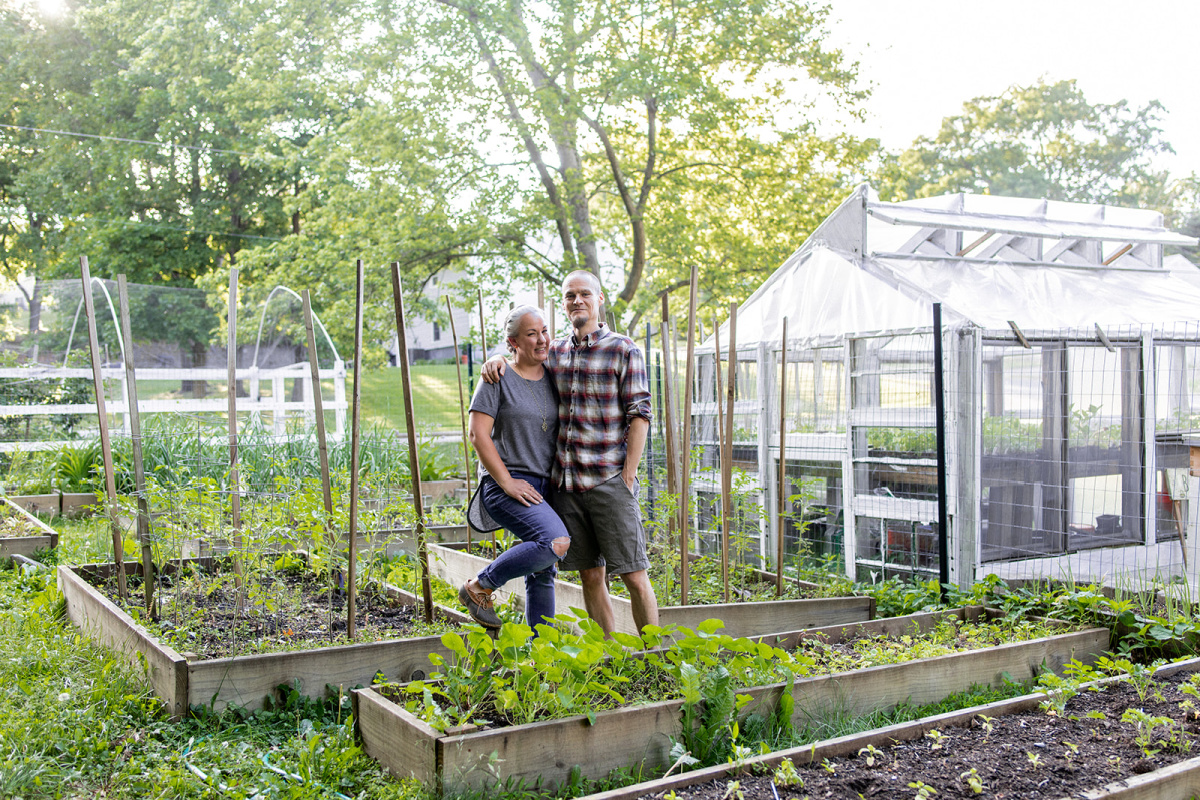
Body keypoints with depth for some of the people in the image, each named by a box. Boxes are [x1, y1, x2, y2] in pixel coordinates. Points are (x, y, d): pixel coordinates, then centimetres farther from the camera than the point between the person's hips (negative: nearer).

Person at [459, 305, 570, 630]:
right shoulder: (499, 378, -4)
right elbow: (477, 433, -9)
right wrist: (507, 481, -15)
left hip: (545, 487, 6)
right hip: (508, 486, -6)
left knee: (544, 572, 8)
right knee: (557, 542, -27)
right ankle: (480, 586, -9)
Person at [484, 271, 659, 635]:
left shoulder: (624, 350, -3)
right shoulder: (555, 352, 12)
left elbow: (639, 415, -6)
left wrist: (628, 476, -11)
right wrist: (498, 358, 4)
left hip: (609, 481, -5)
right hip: (565, 482, 5)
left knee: (634, 576, -2)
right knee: (591, 576, 9)